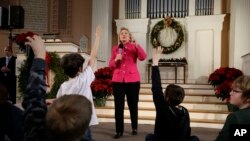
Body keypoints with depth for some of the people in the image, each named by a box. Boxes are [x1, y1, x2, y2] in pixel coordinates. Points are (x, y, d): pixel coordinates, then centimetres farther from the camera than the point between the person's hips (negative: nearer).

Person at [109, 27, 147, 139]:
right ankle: (119, 131, 1)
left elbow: (143, 57, -12)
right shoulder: (115, 48, 11)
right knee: (118, 106, -3)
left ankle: (134, 128, 20)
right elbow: (111, 65, 8)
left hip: (132, 80, -1)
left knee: (133, 105, 5)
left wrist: (136, 45, -22)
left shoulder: (134, 47, 5)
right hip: (118, 80, 1)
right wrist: (116, 60, -12)